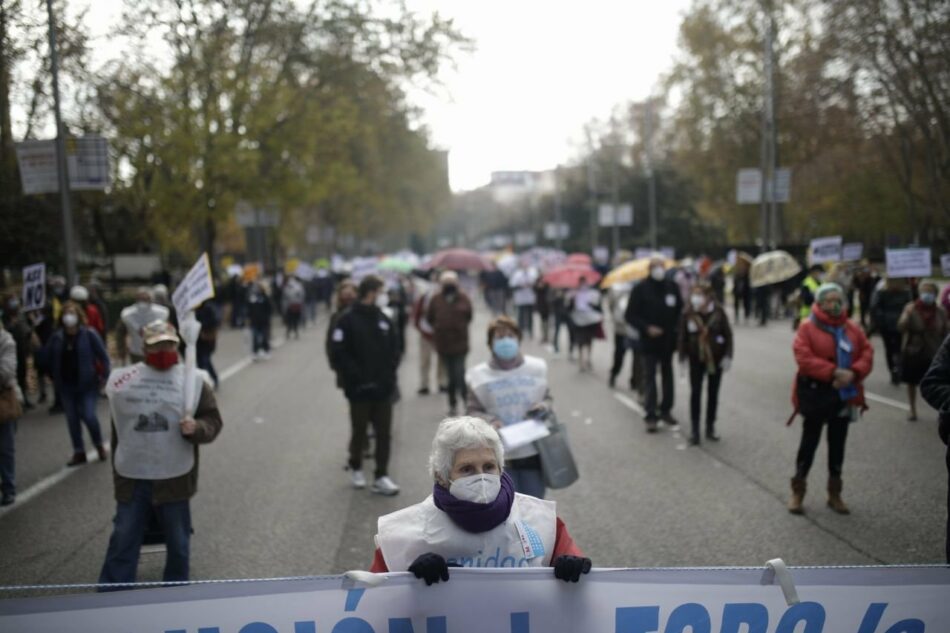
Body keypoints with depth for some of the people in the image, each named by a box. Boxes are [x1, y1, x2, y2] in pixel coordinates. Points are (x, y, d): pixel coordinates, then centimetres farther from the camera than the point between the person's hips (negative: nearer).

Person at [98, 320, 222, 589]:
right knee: (122, 542, 5)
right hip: (132, 478, 1)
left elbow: (213, 421, -2)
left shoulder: (193, 380, -2)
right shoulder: (124, 379, 3)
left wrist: (195, 428, -24)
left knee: (178, 544, 12)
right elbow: (118, 430, 12)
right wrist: (117, 472, 14)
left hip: (174, 478, -1)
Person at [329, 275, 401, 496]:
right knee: (359, 431, 11)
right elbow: (338, 354, -13)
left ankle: (381, 477, 7)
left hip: (383, 388, 4)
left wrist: (388, 375, -3)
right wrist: (357, 378, -15)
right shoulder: (347, 320, -9)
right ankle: (355, 468, 32)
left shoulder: (384, 320, 6)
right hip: (359, 389, -4)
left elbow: (394, 351, 10)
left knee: (384, 433, 2)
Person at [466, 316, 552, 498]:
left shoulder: (535, 368, 0)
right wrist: (489, 422, -22)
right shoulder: (480, 376, -6)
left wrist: (544, 407, -11)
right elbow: (472, 411, -2)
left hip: (532, 452, 2)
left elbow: (547, 398, 12)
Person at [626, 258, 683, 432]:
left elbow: (680, 310, 13)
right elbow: (630, 315, -7)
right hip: (650, 341, -4)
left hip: (668, 340, 4)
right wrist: (646, 328, -18)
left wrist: (676, 328, -2)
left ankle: (665, 410, 25)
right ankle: (651, 415, -3)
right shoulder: (641, 289, -7)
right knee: (650, 377, -5)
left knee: (668, 375, 13)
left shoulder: (672, 287, 3)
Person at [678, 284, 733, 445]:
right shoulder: (688, 314, -12)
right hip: (696, 359, -1)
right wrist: (682, 357, -5)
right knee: (695, 393, 1)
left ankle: (710, 428, 24)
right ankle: (694, 430, 6)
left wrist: (727, 356, -7)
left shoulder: (718, 312, -12)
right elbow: (683, 336, -4)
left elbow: (728, 335, -4)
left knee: (713, 393, 11)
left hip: (716, 358, 1)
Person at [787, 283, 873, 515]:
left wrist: (853, 373, -17)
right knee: (809, 441, 3)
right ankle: (797, 492, 15)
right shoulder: (807, 327, -9)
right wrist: (833, 372, -24)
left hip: (845, 393, 4)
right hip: (815, 392, -4)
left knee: (838, 443, 12)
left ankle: (834, 493, 25)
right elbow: (804, 358, -18)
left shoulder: (852, 328, 5)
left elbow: (867, 354, 1)